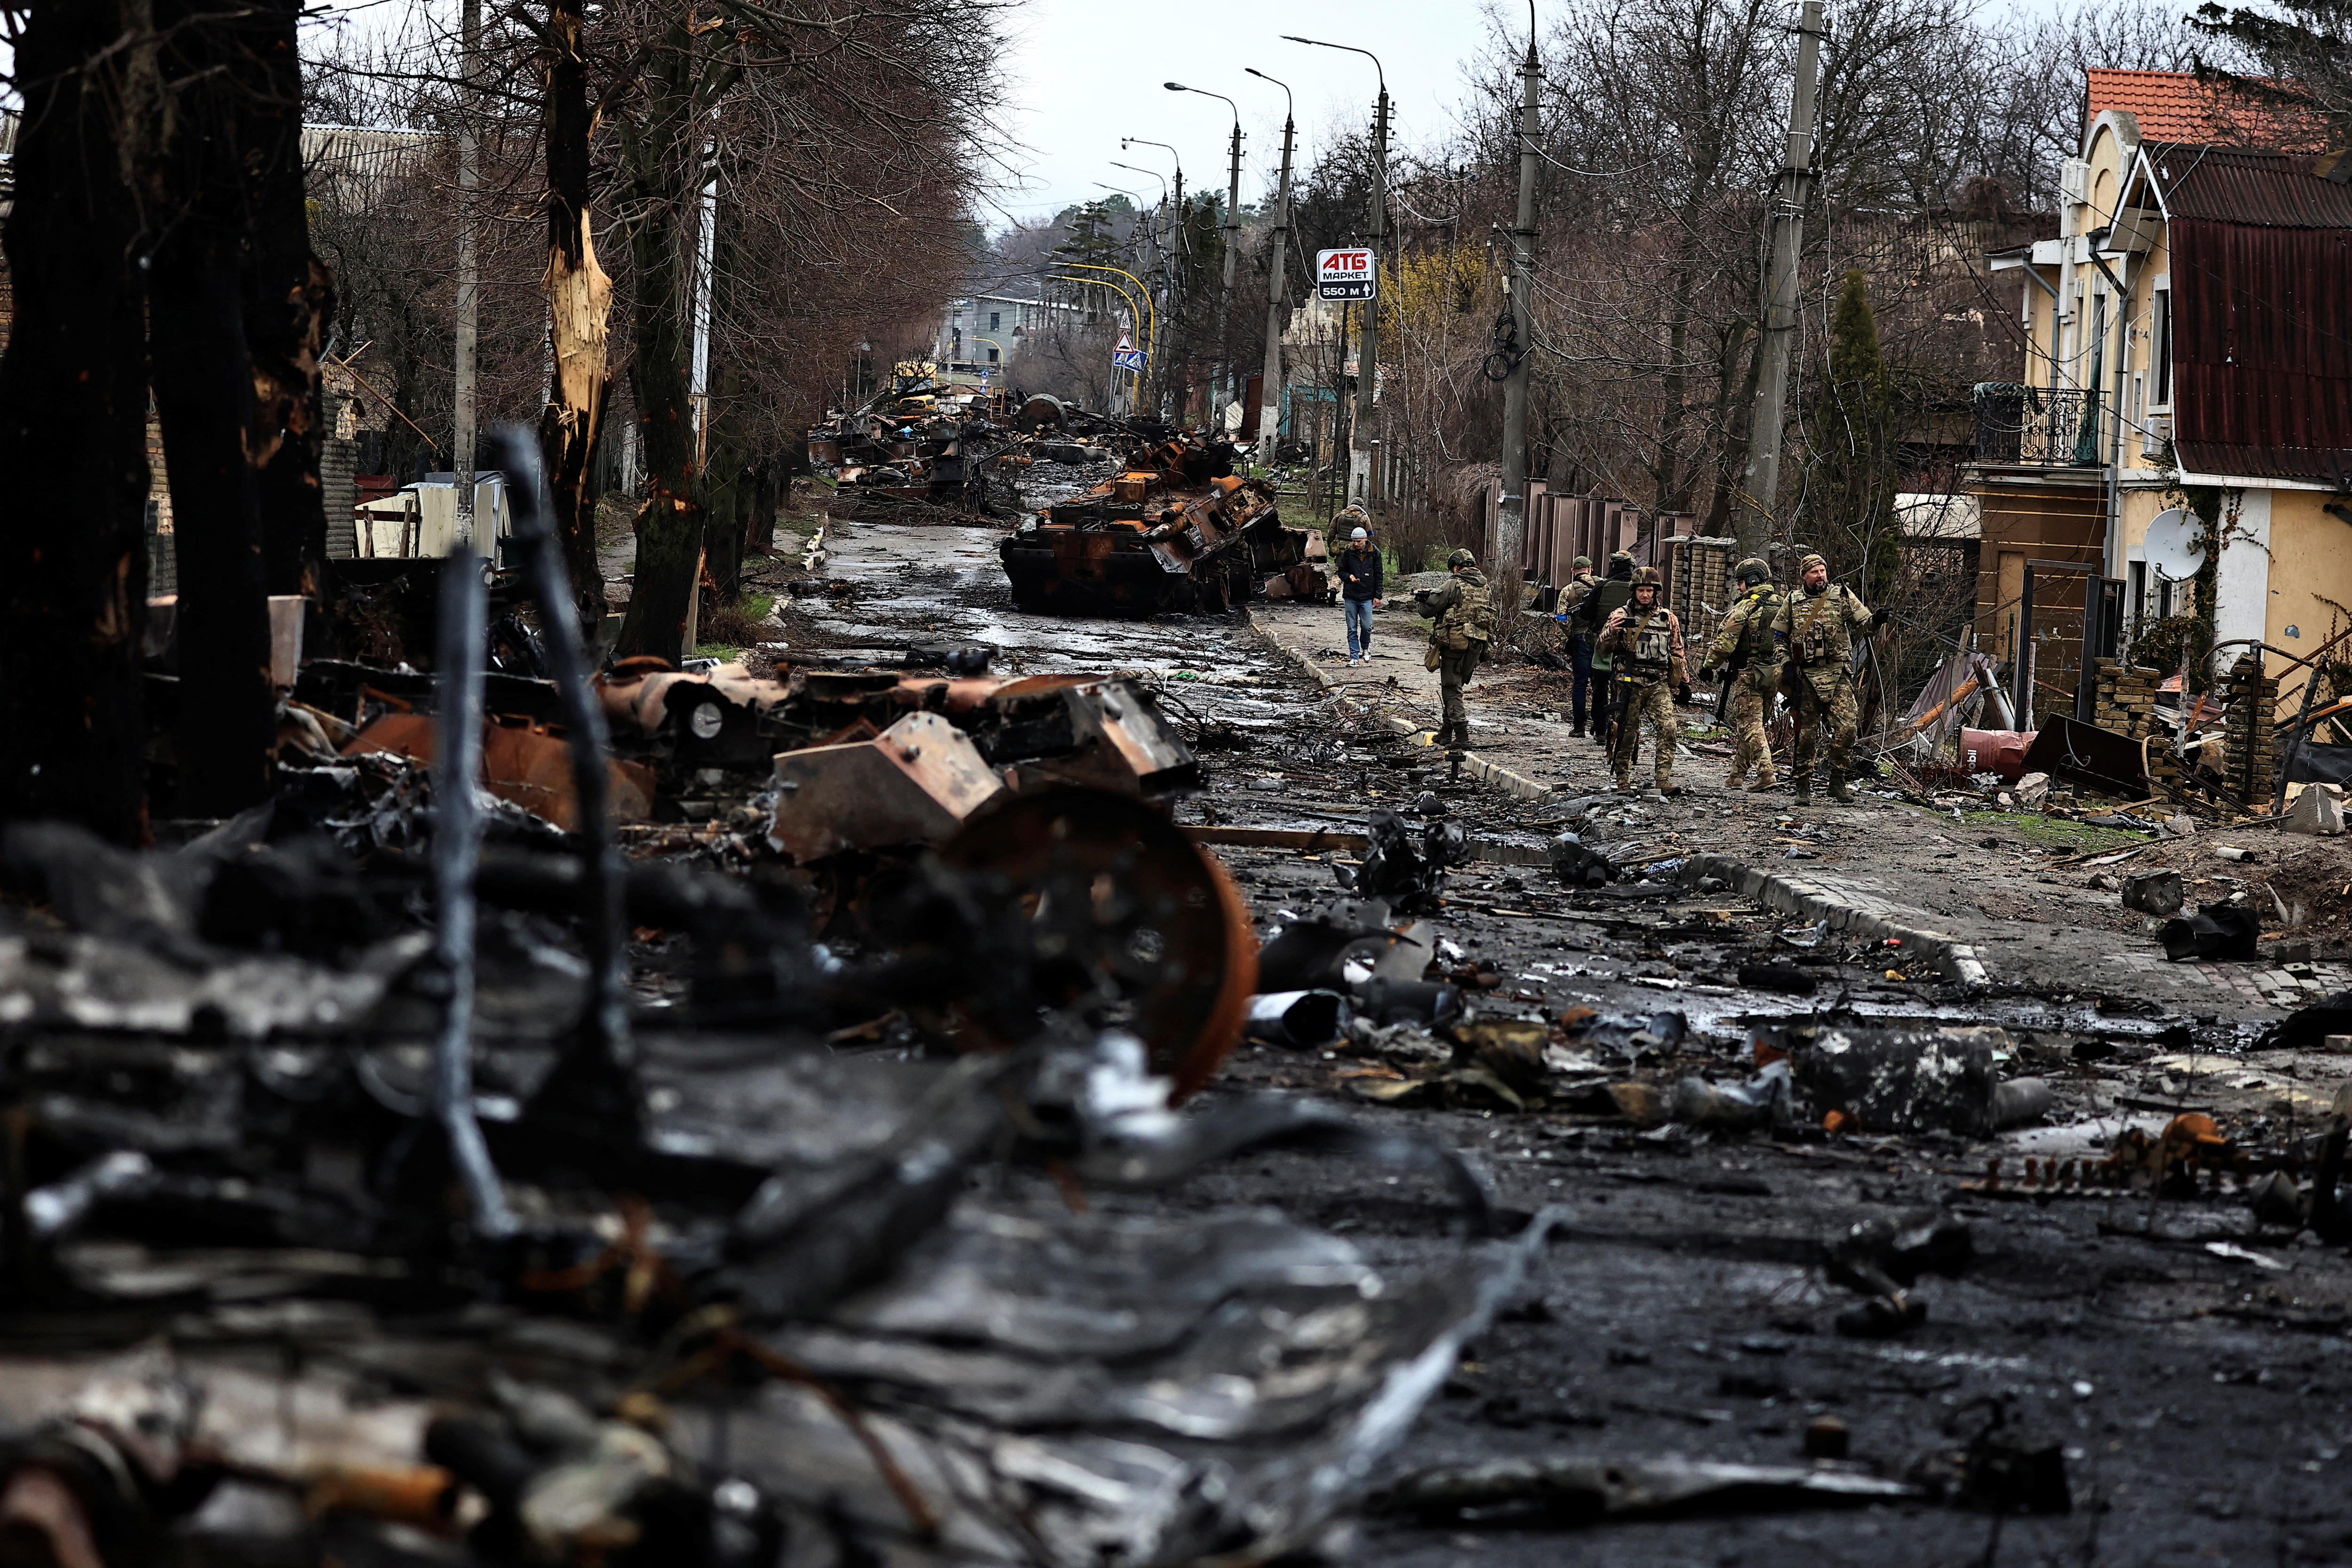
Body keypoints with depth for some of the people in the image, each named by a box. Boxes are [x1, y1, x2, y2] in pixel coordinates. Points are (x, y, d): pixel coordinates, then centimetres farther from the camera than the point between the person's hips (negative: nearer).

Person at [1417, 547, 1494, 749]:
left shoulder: (1455, 585, -11)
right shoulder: (1484, 587, 11)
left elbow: (1429, 609, -10)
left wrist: (1425, 600, 16)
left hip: (1455, 644, -7)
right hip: (1477, 646, 7)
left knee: (1451, 689, -2)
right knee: (1456, 687, 18)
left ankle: (1462, 735, -11)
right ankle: (1446, 732, 23)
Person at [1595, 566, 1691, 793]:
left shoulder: (1668, 619, 12)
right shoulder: (1622, 615, 4)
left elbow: (1677, 653, 20)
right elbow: (1602, 649, 0)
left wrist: (1684, 682, 20)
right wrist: (1611, 632, -21)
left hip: (1659, 684, 2)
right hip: (1629, 683, -2)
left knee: (1668, 727, -15)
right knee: (1627, 733, 2)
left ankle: (1663, 779, -15)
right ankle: (1623, 781, 12)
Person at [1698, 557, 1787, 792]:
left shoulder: (1745, 608, -12)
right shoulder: (1783, 605, 9)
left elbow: (1725, 643, -12)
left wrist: (1709, 667, -1)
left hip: (1749, 673, -7)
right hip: (1774, 674, 7)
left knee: (1751, 724, -7)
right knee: (1746, 723, 15)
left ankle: (1766, 773, -19)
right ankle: (1737, 775, 20)